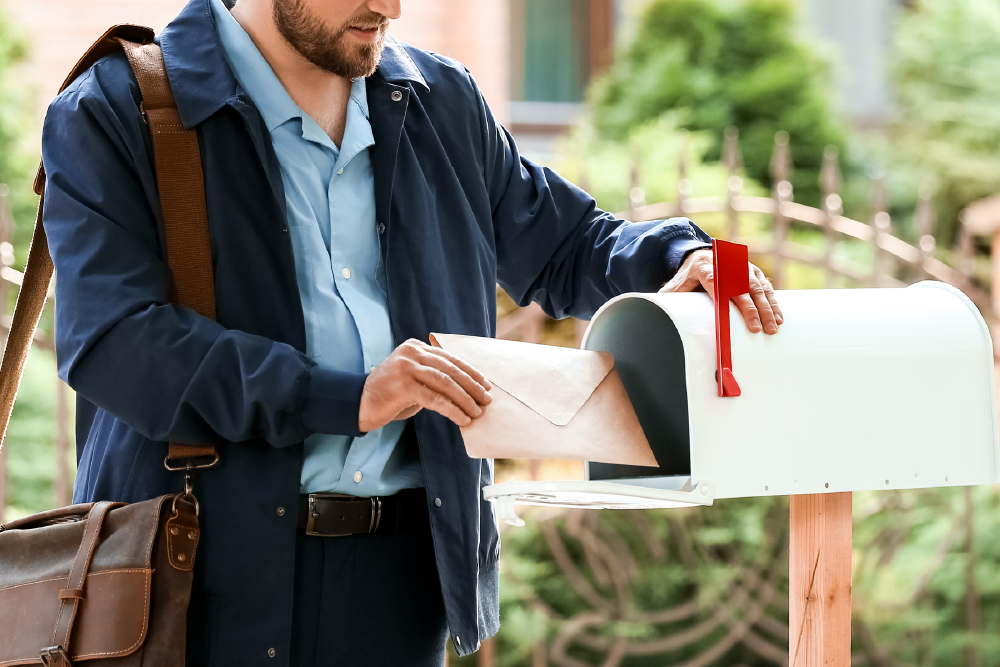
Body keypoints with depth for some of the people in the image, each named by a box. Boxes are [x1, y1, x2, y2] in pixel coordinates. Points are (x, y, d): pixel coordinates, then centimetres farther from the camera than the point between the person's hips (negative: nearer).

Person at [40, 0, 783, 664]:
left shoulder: (442, 104, 14)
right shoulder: (113, 114, -3)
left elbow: (561, 249, 26)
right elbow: (110, 340, -16)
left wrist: (673, 257, 3)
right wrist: (348, 398, -21)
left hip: (399, 572, 4)